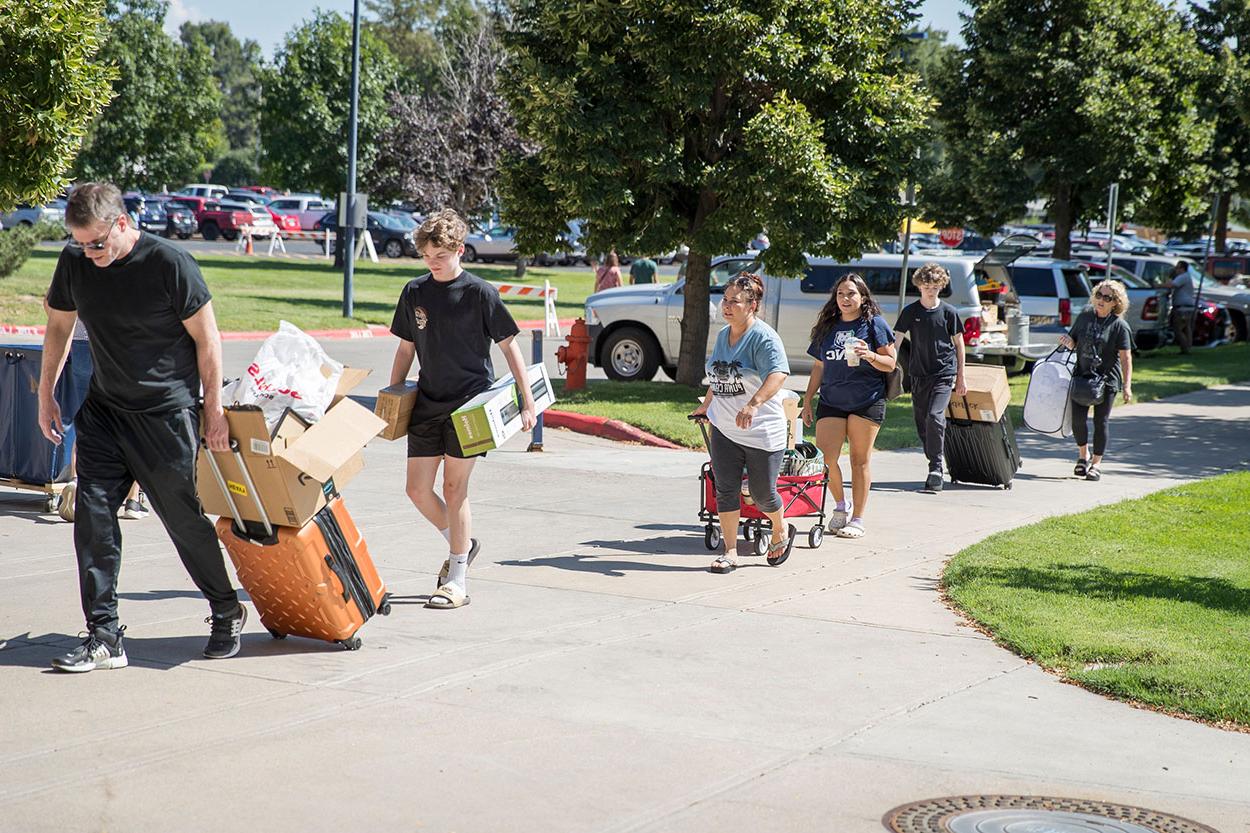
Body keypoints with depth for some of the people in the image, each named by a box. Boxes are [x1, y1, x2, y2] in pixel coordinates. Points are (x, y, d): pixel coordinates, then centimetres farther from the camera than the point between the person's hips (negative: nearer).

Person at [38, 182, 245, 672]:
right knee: (92, 514, -6)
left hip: (167, 414, -5)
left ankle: (227, 612, 26)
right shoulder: (74, 262, -2)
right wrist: (46, 395, 15)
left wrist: (214, 412, -7)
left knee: (182, 517, 4)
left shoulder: (170, 264, -17)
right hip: (103, 409, 5)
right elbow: (59, 326, 15)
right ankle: (104, 636, -3)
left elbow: (206, 339, -9)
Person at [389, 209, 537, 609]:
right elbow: (406, 349, 16)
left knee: (454, 488, -6)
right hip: (427, 404, 5)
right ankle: (461, 544, 29)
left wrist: (527, 402, -5)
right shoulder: (415, 292, 7)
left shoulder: (480, 293, -7)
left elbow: (509, 346, -3)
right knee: (418, 489, 2)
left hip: (469, 404, -5)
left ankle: (457, 582, 2)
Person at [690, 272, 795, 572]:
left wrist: (752, 406, -44)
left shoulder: (763, 337, -16)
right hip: (724, 429, 6)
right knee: (726, 491, 2)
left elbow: (778, 374, -32)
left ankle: (781, 533, 34)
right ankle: (729, 552, 9)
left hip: (762, 432, -6)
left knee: (762, 494, 5)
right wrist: (706, 405, 33)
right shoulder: (723, 335, 9)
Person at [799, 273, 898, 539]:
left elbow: (890, 364, -1)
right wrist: (807, 401, 15)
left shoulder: (875, 324, 0)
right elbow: (818, 367, 17)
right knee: (824, 458, -7)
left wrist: (870, 356, -20)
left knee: (860, 461, 1)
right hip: (831, 401, 4)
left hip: (867, 402, -4)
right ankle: (841, 504, 18)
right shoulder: (827, 326, 12)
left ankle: (857, 520, 9)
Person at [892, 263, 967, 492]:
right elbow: (897, 340, 0)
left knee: (935, 417, -20)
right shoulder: (910, 311, 2)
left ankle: (936, 469, -15)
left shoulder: (948, 312, -1)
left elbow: (959, 344, 7)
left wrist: (961, 378, 7)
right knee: (921, 422, 7)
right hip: (918, 374, 3)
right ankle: (935, 466, 24)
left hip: (944, 373, -3)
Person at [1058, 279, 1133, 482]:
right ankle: (1083, 455, 21)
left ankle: (1096, 463, 13)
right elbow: (1073, 343, 17)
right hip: (1081, 376, 3)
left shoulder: (1119, 326, -4)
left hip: (1106, 381, -3)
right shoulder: (1084, 317, 7)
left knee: (1100, 422, 1)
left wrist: (1127, 385, -16)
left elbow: (1125, 357, -9)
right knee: (1078, 418, -3)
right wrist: (1068, 342, -8)